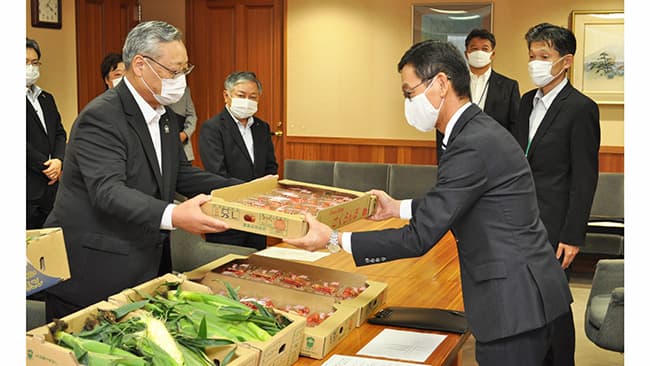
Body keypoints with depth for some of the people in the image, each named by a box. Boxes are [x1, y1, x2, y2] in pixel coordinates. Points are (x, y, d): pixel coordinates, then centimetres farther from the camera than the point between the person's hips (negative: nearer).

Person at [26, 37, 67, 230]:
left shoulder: (47, 98, 18)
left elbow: (60, 133, 14)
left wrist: (59, 160, -5)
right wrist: (46, 168, -11)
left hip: (50, 185, 7)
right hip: (28, 186, -7)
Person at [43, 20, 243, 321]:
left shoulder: (163, 116, 12)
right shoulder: (101, 117, -18)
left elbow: (182, 174, 17)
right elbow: (108, 191, -29)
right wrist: (172, 216, -44)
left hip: (145, 269, 8)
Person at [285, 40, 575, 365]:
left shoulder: (472, 146, -22)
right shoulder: (480, 130, 9)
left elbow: (419, 238, -21)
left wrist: (334, 239, -15)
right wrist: (399, 208, 22)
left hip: (515, 309, -10)